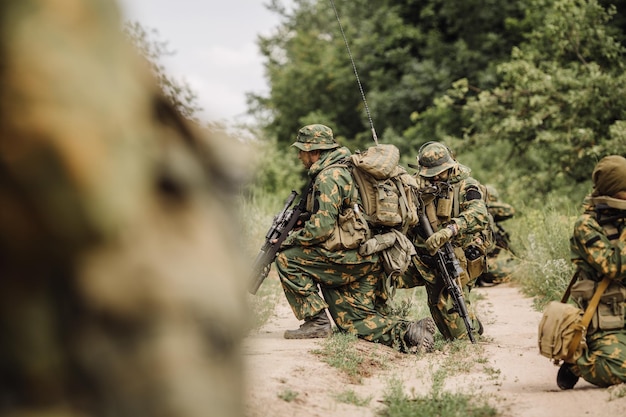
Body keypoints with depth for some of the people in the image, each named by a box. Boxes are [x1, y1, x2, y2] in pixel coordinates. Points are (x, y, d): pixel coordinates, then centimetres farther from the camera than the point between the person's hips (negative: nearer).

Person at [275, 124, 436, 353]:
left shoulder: (328, 178, -12)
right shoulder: (343, 171, 20)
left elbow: (322, 228, -19)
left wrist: (290, 239, -4)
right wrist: (298, 231, 17)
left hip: (351, 257, -10)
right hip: (366, 261, 10)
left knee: (287, 259, -3)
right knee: (358, 319, 10)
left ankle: (316, 321, -4)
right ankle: (407, 332, -6)